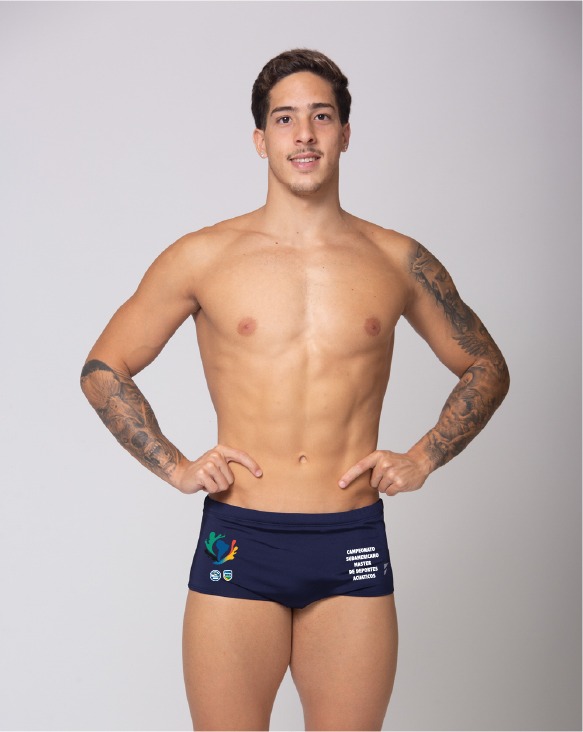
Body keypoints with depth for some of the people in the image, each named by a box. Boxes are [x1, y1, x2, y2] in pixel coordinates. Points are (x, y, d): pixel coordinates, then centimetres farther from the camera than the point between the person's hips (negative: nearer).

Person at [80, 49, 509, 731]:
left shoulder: (397, 261, 6)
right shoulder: (203, 257, 2)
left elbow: (485, 367, 18)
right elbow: (103, 367, 10)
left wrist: (422, 459, 6)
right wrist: (173, 466, 0)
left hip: (353, 547, 1)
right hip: (238, 544, -1)